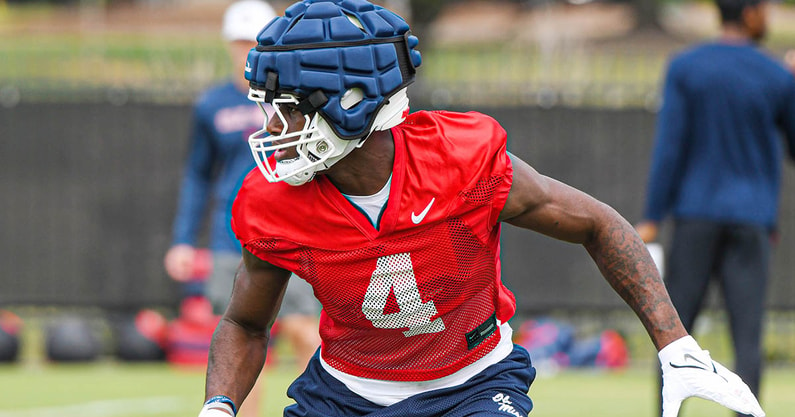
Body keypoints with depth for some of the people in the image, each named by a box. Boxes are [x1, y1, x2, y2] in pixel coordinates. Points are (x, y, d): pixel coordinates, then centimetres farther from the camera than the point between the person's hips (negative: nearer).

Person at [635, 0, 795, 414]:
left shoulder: (683, 68, -1)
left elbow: (669, 146, -8)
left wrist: (651, 219, -7)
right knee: (748, 338, -4)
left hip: (695, 217, 0)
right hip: (752, 224, 0)